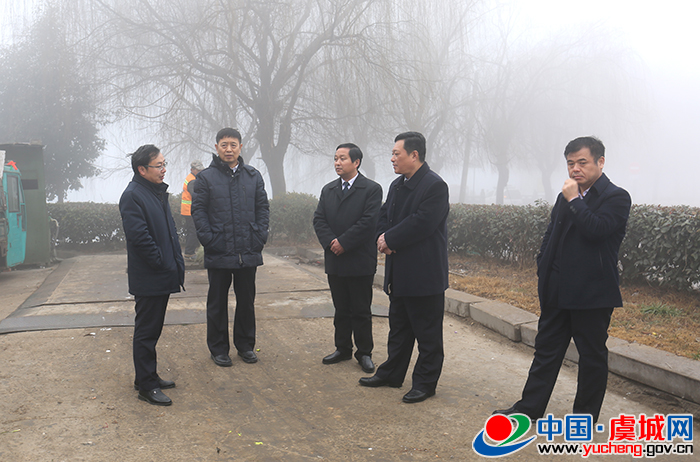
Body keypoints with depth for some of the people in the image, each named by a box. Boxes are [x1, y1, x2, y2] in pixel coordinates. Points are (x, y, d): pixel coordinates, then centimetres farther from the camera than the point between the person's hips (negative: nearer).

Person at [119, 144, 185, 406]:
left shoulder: (158, 192, 15)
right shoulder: (132, 196, -15)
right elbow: (139, 237, -23)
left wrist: (176, 264, 12)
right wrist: (162, 263, -17)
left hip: (163, 276, 9)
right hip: (148, 279, -9)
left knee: (153, 329, 18)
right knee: (146, 331, 0)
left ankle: (149, 377, 30)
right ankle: (146, 386, 9)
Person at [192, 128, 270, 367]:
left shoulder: (253, 176, 8)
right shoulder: (206, 177, -1)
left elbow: (263, 208, 10)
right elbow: (198, 211, -3)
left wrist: (260, 237, -1)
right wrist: (209, 240, -12)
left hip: (249, 252, 3)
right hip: (218, 253, -3)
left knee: (247, 301, 12)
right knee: (218, 303, 8)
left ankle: (245, 345, 27)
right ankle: (218, 348, 20)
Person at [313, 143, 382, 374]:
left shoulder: (372, 189, -5)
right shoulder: (328, 190, 12)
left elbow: (368, 222, -15)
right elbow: (319, 219, 5)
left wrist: (343, 243, -16)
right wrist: (330, 242, -11)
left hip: (360, 262, -5)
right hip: (335, 261, 5)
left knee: (361, 311, 4)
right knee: (341, 309, 14)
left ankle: (364, 353, 15)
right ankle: (343, 349, 25)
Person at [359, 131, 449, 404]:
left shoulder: (435, 186, -16)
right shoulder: (397, 185, 13)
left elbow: (421, 223, -24)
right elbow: (385, 215, 14)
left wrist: (389, 239, -16)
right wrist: (383, 238, -7)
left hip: (425, 275, -9)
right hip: (400, 274, 9)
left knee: (428, 334, 4)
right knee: (398, 327, 20)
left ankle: (425, 383, 15)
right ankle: (392, 373, 32)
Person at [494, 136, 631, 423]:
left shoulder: (616, 198, -8)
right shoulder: (566, 197, 13)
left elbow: (596, 230, -26)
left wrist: (573, 200, -16)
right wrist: (543, 273, 11)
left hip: (592, 293, -7)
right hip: (558, 292, 7)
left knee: (592, 354, 8)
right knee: (546, 348, 13)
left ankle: (586, 414, 21)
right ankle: (530, 407, 22)